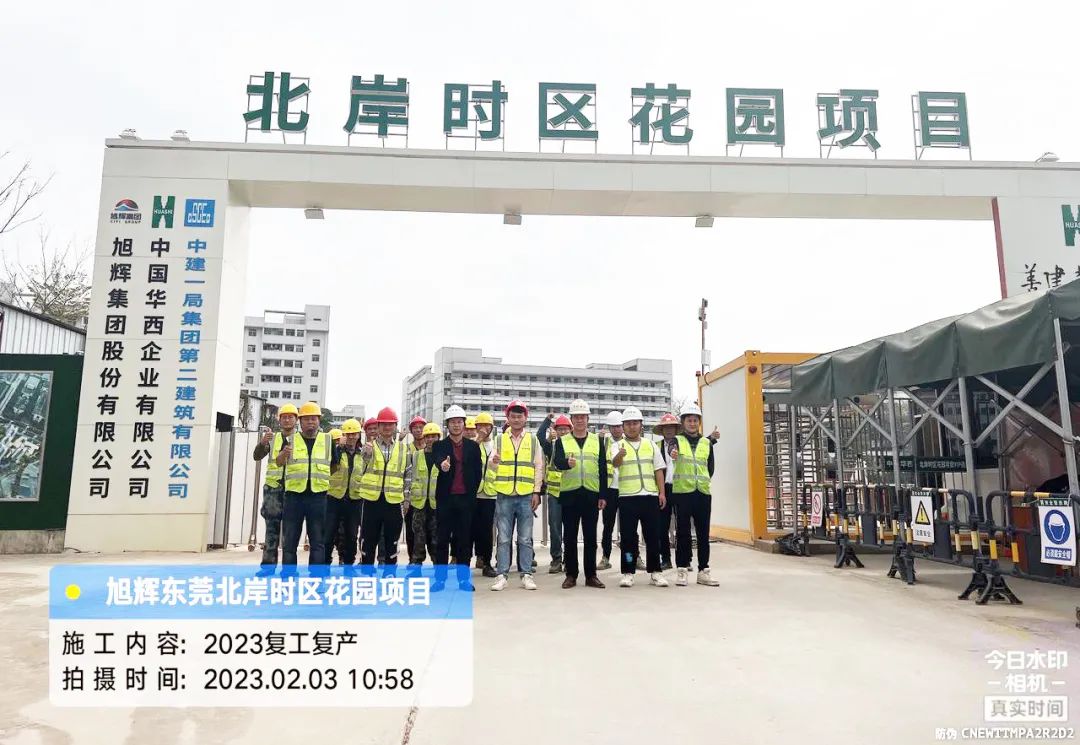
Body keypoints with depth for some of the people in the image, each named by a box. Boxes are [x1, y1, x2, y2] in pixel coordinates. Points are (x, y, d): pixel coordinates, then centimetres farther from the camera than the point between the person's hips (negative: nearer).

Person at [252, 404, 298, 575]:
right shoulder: (272, 438, 12)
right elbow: (257, 457, 3)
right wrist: (262, 442, -16)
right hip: (273, 487, 2)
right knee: (272, 526, 3)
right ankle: (268, 564, 7)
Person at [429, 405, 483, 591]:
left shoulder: (473, 446, 9)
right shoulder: (439, 446, 3)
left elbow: (478, 472, 10)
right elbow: (437, 460, -19)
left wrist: (472, 492, 4)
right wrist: (442, 465, -41)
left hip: (466, 499, 1)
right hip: (445, 499, -1)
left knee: (464, 539, 5)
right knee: (442, 539, 2)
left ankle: (463, 578, 12)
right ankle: (440, 578, 10)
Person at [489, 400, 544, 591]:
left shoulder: (533, 439, 8)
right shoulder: (500, 439, 9)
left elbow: (538, 467, 7)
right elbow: (491, 465, 2)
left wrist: (536, 492, -1)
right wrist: (493, 461, -22)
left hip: (526, 496, 0)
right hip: (504, 496, 0)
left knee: (525, 539, 4)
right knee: (503, 538, 3)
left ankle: (526, 574, 11)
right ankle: (502, 576, 8)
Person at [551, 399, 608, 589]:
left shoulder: (597, 440, 9)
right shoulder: (562, 441, 5)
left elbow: (603, 469, 7)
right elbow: (556, 461, -12)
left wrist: (603, 495, 2)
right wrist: (567, 462, -36)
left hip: (591, 494, 1)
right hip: (569, 494, -1)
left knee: (590, 537, 5)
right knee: (570, 537, 5)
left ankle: (591, 575, 14)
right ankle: (571, 575, 14)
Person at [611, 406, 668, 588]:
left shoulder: (651, 445, 12)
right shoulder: (618, 446, 2)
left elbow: (658, 470, 12)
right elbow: (615, 463, -19)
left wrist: (662, 492, 2)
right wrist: (619, 455, -42)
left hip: (650, 496, 2)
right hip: (627, 497, -2)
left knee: (652, 535, 5)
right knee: (628, 536, 1)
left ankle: (655, 572, 14)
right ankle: (628, 573, 9)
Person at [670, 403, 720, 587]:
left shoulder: (707, 443, 14)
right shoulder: (677, 441, 3)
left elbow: (711, 466, 18)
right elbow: (672, 451, -21)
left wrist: (705, 479, 2)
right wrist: (673, 455, -43)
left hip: (703, 492, 3)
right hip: (682, 491, -3)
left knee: (703, 533, 6)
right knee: (682, 532, 1)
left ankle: (703, 571, 13)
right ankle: (681, 570, 9)